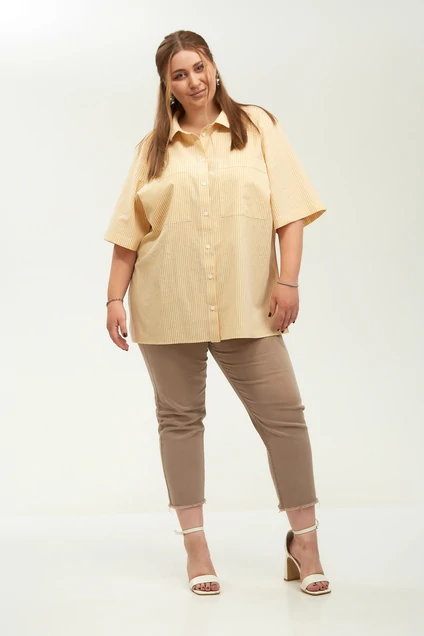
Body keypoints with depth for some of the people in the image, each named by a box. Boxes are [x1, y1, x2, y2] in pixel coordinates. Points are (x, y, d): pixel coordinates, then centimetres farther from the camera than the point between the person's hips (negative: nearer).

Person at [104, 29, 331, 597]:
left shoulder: (257, 127, 8)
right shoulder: (153, 148, 12)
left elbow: (289, 208, 2)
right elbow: (128, 232, 11)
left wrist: (287, 280, -7)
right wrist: (115, 298, 4)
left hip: (244, 305, -1)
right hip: (167, 306, 2)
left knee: (284, 413, -5)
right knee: (179, 417, 5)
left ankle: (304, 540, 7)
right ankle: (195, 545, 15)